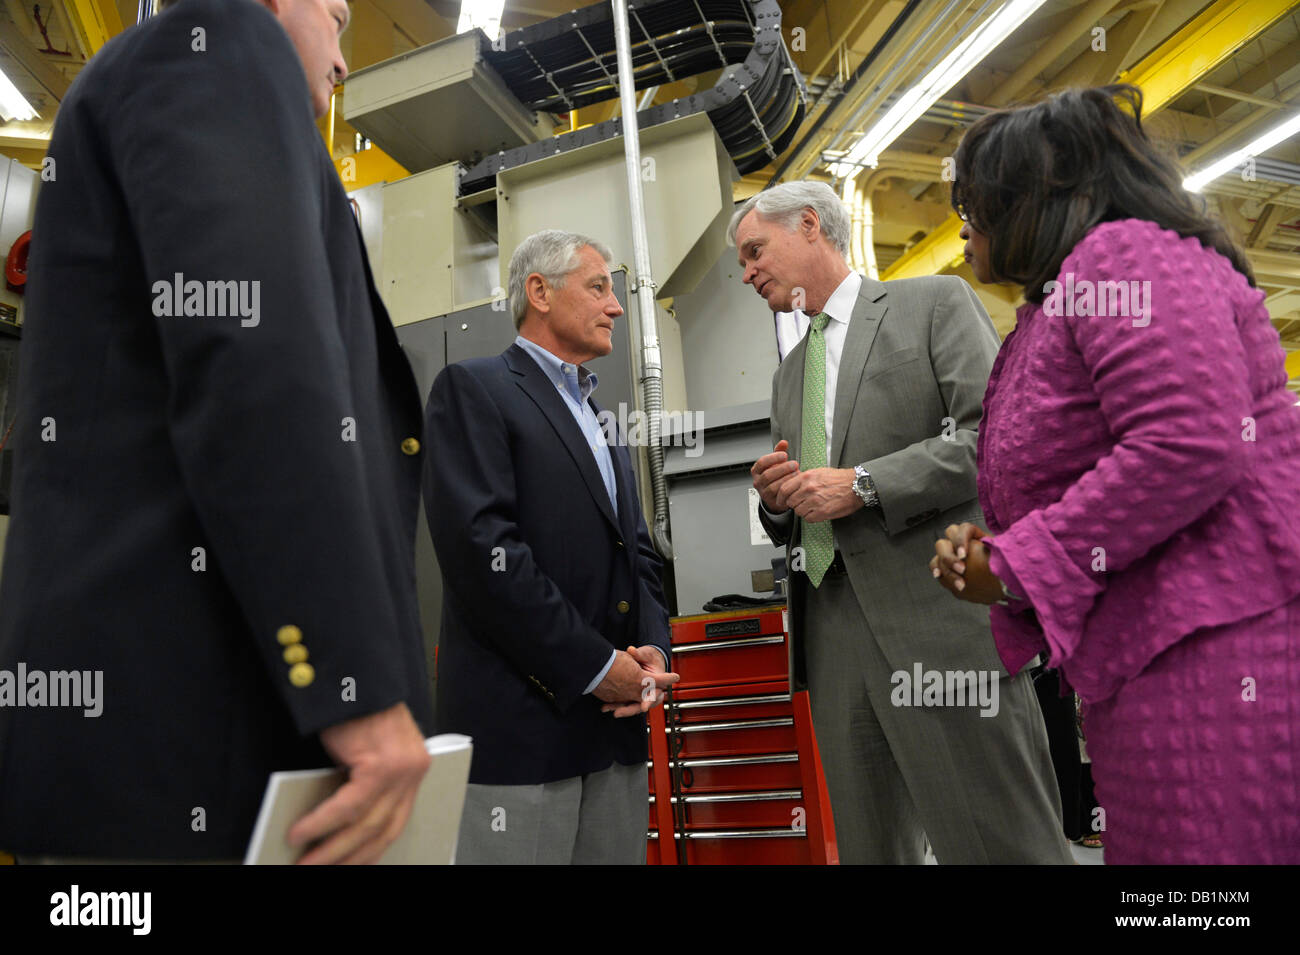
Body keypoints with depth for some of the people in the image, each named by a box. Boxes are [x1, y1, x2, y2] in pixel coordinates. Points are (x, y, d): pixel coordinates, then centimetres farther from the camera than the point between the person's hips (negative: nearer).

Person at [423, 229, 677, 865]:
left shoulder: (600, 419, 21)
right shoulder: (471, 389, -4)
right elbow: (481, 549, -16)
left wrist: (653, 649, 0)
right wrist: (595, 666, -14)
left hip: (617, 720, 7)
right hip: (519, 719, -7)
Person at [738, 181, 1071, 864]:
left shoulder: (935, 303, 5)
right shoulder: (788, 374, 23)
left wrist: (863, 484, -14)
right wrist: (776, 502, 3)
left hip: (941, 619, -6)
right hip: (833, 629, 6)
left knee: (1004, 845, -2)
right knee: (868, 846, 11)